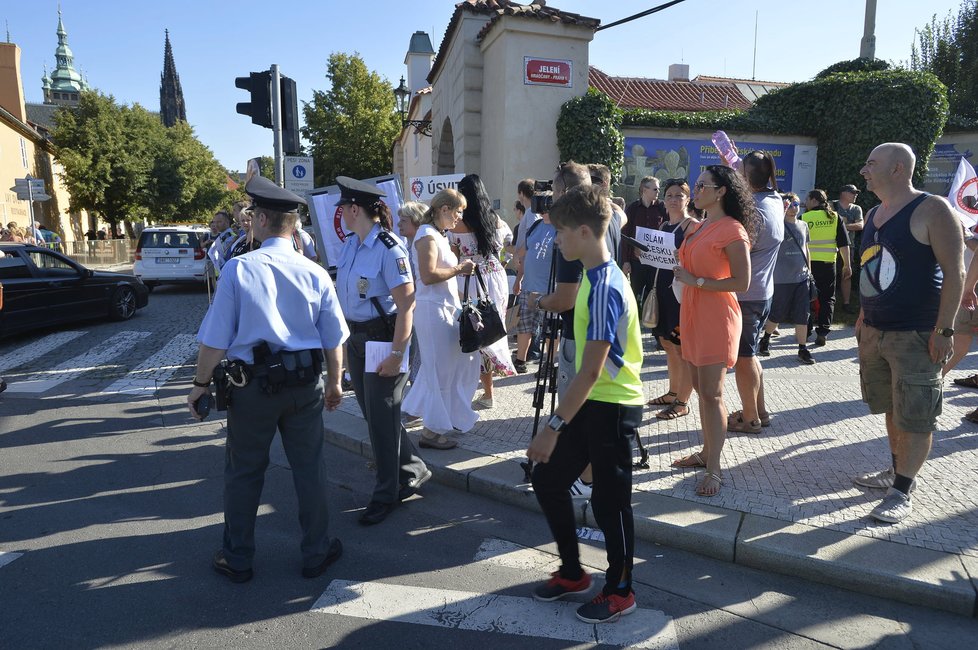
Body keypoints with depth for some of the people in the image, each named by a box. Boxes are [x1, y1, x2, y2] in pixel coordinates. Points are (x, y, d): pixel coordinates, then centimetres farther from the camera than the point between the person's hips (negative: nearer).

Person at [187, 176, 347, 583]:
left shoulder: (238, 269, -11)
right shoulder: (315, 274, -3)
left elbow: (215, 338, -10)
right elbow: (333, 340, 3)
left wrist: (200, 385, 3)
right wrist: (334, 383, 16)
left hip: (253, 385, -2)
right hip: (305, 383, 2)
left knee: (243, 472, 14)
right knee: (309, 468, 14)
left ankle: (237, 560, 30)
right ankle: (316, 553, 27)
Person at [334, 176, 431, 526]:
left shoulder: (389, 249, -18)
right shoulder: (349, 245, 6)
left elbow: (406, 306, -20)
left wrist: (396, 354, -23)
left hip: (382, 339, -8)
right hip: (354, 339, 8)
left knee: (381, 418, 2)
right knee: (372, 414, 16)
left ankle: (386, 494, 20)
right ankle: (413, 469, 35)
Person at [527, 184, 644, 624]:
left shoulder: (605, 287, -23)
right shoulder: (594, 277, 8)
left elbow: (590, 371, -26)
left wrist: (554, 426, -25)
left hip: (612, 407, -9)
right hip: (591, 402, 9)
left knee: (609, 501, 6)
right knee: (547, 479, 13)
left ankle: (619, 593, 29)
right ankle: (572, 573, 31)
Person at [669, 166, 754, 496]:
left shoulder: (732, 230, -13)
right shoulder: (696, 228, 14)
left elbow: (742, 282, -17)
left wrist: (696, 281, -18)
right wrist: (679, 271, 8)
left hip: (716, 318, -9)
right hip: (692, 314, 9)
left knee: (711, 394, -6)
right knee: (701, 388, 14)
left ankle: (714, 470, 2)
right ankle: (707, 452, 26)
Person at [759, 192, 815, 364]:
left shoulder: (803, 225, 13)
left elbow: (806, 248, 21)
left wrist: (808, 269, 18)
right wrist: (783, 212, -31)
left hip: (802, 277, 5)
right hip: (782, 279, -5)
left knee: (802, 315, 4)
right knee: (777, 314, 4)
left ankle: (803, 348, 10)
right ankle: (765, 340, 26)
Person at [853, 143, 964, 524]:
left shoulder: (931, 210, -10)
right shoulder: (874, 214, 13)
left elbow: (954, 272, -14)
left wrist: (944, 329, -18)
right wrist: (863, 317, 18)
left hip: (915, 335, -7)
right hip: (875, 331, 8)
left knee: (914, 417, 0)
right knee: (892, 409, 16)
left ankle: (902, 493, 7)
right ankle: (896, 472, 29)